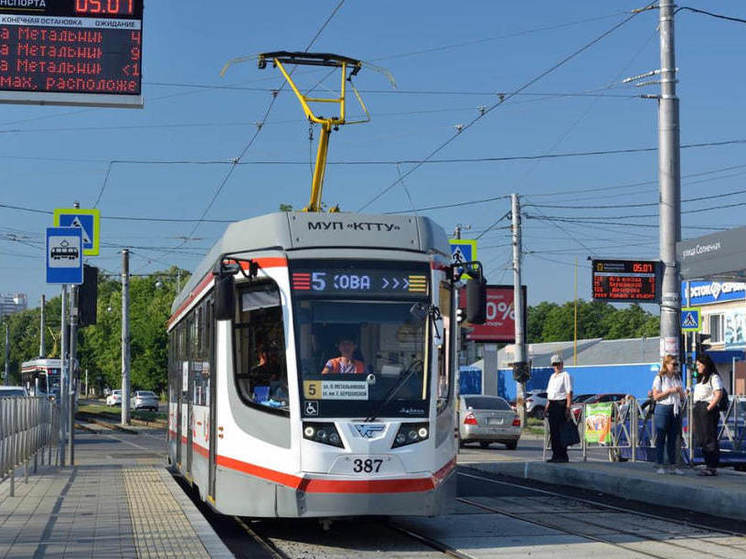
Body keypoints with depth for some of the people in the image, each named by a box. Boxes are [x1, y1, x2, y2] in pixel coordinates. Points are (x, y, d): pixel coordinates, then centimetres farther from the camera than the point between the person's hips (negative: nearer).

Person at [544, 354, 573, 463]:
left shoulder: (565, 375, -4)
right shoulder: (552, 376, 21)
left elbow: (569, 393, -11)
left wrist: (568, 408, -18)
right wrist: (547, 407, 17)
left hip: (561, 404, -8)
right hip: (552, 404, 8)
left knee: (560, 431, -9)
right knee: (553, 431, 7)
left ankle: (563, 456, -6)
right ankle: (555, 455, 12)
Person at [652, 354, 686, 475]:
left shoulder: (677, 378, 17)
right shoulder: (659, 378, -1)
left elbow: (682, 397, 21)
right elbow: (656, 396, -8)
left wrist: (681, 392, -1)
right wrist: (670, 391, -14)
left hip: (676, 410, 5)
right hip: (663, 409, -5)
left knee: (673, 439, 6)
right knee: (660, 438, -3)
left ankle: (673, 465, 8)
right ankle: (659, 465, 0)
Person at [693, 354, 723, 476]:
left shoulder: (714, 378, -8)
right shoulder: (701, 378, 21)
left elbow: (718, 395, -17)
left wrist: (709, 408, -19)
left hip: (708, 410, -10)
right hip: (698, 410, 10)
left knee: (710, 439, -8)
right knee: (702, 440, 10)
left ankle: (713, 468, -7)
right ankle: (708, 465, 16)